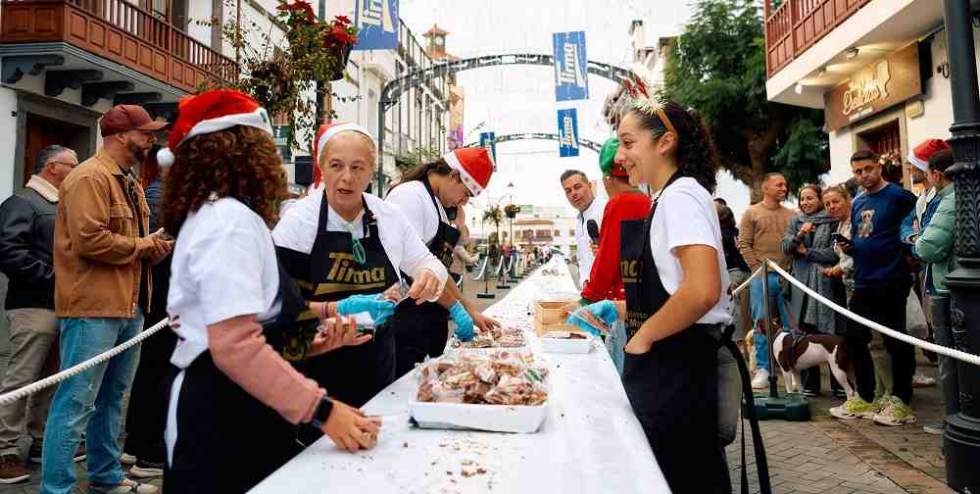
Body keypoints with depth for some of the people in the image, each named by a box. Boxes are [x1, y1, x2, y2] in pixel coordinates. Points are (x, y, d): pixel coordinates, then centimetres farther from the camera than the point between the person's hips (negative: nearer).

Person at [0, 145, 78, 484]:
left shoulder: (61, 206, 19)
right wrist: (51, 276, -19)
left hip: (61, 305, 9)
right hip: (34, 305, -9)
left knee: (50, 378, 15)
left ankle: (41, 440, 25)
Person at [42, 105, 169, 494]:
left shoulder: (130, 182, 18)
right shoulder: (90, 177, -13)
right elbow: (89, 240, -24)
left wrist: (154, 246, 4)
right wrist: (141, 246, -11)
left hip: (128, 306, 10)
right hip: (93, 307, -10)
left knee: (111, 398, 17)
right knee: (76, 402, -3)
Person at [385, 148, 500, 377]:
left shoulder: (438, 206, 18)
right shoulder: (411, 195, -11)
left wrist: (471, 310, 16)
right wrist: (455, 307, -14)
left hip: (429, 322, 9)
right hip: (404, 321, -9)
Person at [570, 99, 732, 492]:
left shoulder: (681, 195, -15)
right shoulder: (666, 198, 14)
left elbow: (702, 291, -28)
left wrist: (643, 336, -16)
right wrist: (616, 310, 11)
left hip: (676, 364, -9)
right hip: (661, 361, 9)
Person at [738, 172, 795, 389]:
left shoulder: (792, 215, 14)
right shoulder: (751, 213, 5)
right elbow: (744, 245, -1)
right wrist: (758, 268, -7)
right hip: (762, 276, -3)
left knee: (791, 324, 4)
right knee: (761, 322, 0)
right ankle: (762, 369, 6)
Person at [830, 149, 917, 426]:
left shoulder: (898, 196, -7)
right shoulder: (857, 203, 14)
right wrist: (848, 247, 3)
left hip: (891, 283, -7)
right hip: (863, 283, 8)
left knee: (896, 342, 2)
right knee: (854, 339, 11)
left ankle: (901, 403, 16)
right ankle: (865, 399, 23)